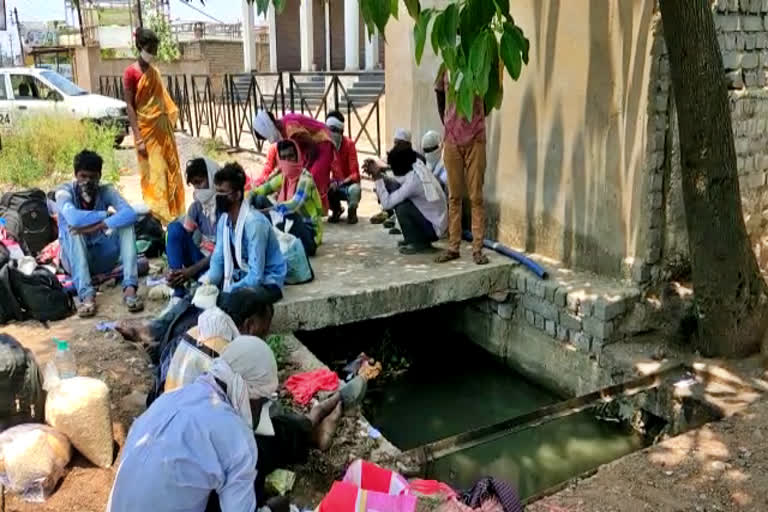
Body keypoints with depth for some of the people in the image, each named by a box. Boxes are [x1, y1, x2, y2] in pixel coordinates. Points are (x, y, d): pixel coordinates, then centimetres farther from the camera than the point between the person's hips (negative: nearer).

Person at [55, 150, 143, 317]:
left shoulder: (106, 191, -7)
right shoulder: (65, 191, -13)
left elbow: (130, 214, -28)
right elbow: (73, 218, -36)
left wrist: (97, 226, -37)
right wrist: (106, 215, -23)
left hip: (102, 258, 2)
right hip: (74, 260, -2)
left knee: (125, 224, -21)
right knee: (73, 229, -31)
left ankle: (130, 287, -35)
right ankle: (86, 294, -44)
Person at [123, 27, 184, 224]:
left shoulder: (154, 71, 12)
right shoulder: (130, 72, -9)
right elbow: (130, 107, -13)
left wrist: (169, 128, 11)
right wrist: (138, 139, -18)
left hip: (163, 129, 7)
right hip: (146, 131, -7)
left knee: (171, 173, 11)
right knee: (153, 176, -2)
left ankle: (174, 216, 21)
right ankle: (158, 218, 5)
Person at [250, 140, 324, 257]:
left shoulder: (305, 178, -19)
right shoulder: (283, 176, 4)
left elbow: (294, 205, -35)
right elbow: (258, 191, 10)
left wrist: (263, 211, -41)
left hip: (309, 231, -8)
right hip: (291, 225, 8)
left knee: (288, 212, -39)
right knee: (260, 199, -1)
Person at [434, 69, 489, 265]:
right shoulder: (446, 70, 5)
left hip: (475, 142, -3)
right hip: (452, 142, 3)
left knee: (476, 197, -2)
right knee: (454, 197, 7)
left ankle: (477, 249, 2)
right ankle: (453, 247, 13)